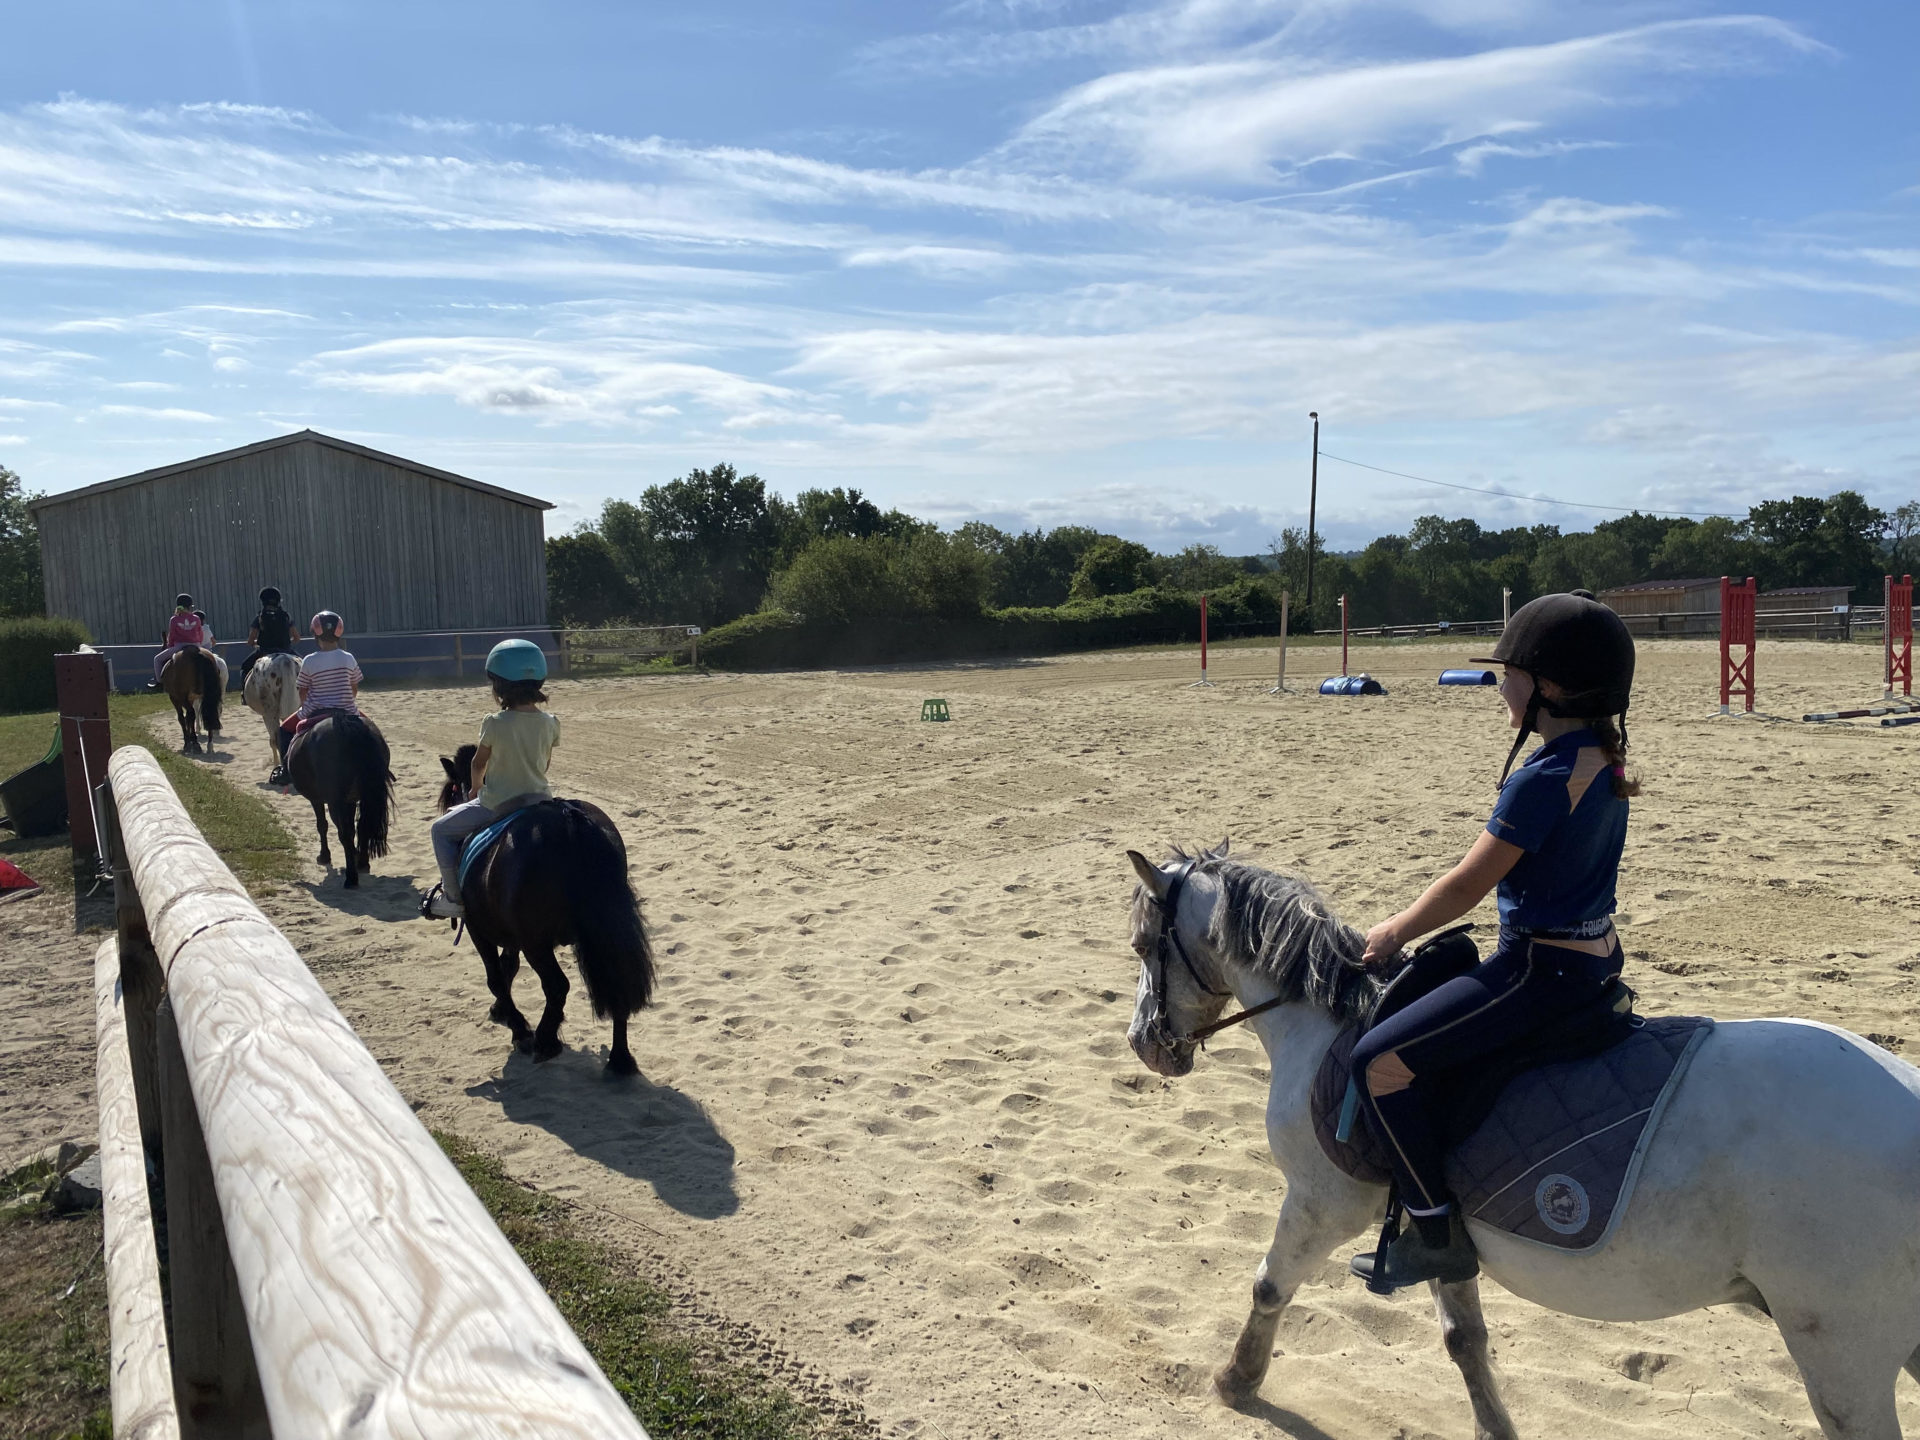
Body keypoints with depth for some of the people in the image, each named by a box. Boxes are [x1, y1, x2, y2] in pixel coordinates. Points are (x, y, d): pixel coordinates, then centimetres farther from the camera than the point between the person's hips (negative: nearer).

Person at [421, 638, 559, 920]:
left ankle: (453, 897, 17)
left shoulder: (494, 724, -16)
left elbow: (479, 763, -1)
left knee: (442, 830, 16)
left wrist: (476, 788, 19)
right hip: (539, 799, 5)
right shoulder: (550, 723, -5)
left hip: (498, 804, -5)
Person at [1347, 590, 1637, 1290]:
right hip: (1596, 959, 10)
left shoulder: (1543, 780, -23)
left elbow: (1466, 886, -17)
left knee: (1379, 1061, -13)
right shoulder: (1603, 761, 6)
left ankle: (1438, 1233, -6)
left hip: (1542, 968, -10)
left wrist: (1394, 931, -2)